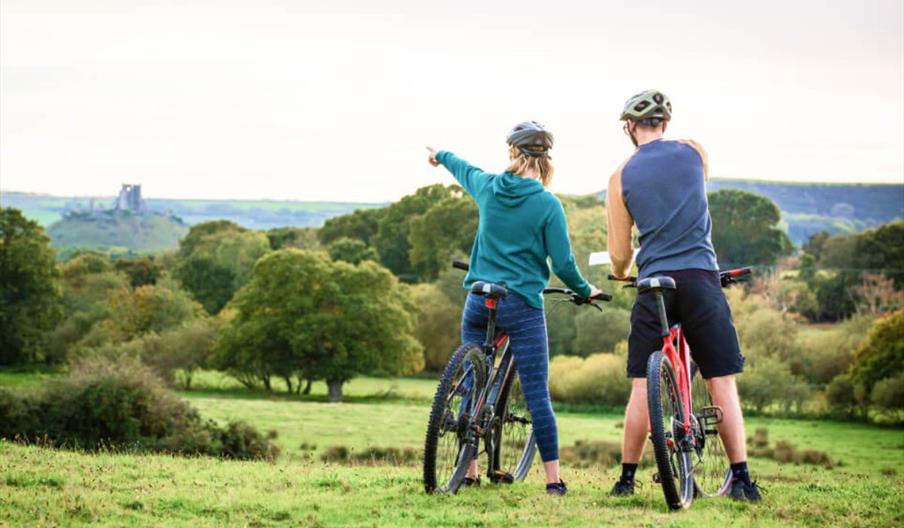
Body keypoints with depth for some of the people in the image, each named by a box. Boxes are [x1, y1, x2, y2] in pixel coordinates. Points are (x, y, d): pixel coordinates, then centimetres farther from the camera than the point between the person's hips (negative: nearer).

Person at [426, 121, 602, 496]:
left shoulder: (488, 187, 3)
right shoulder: (547, 204, -9)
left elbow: (464, 171, 27)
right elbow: (563, 264, -8)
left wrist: (441, 155, 50)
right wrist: (585, 291, 12)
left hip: (478, 303, 4)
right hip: (522, 305, -4)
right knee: (537, 395, -3)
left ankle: (469, 473, 18)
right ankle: (553, 479, -5)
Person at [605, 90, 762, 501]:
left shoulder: (621, 177, 4)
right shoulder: (694, 152, 7)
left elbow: (619, 256, 6)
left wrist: (621, 275, 29)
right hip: (701, 278, 0)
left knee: (642, 386, 5)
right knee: (722, 382, 2)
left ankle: (627, 478, 9)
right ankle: (740, 479, -2)